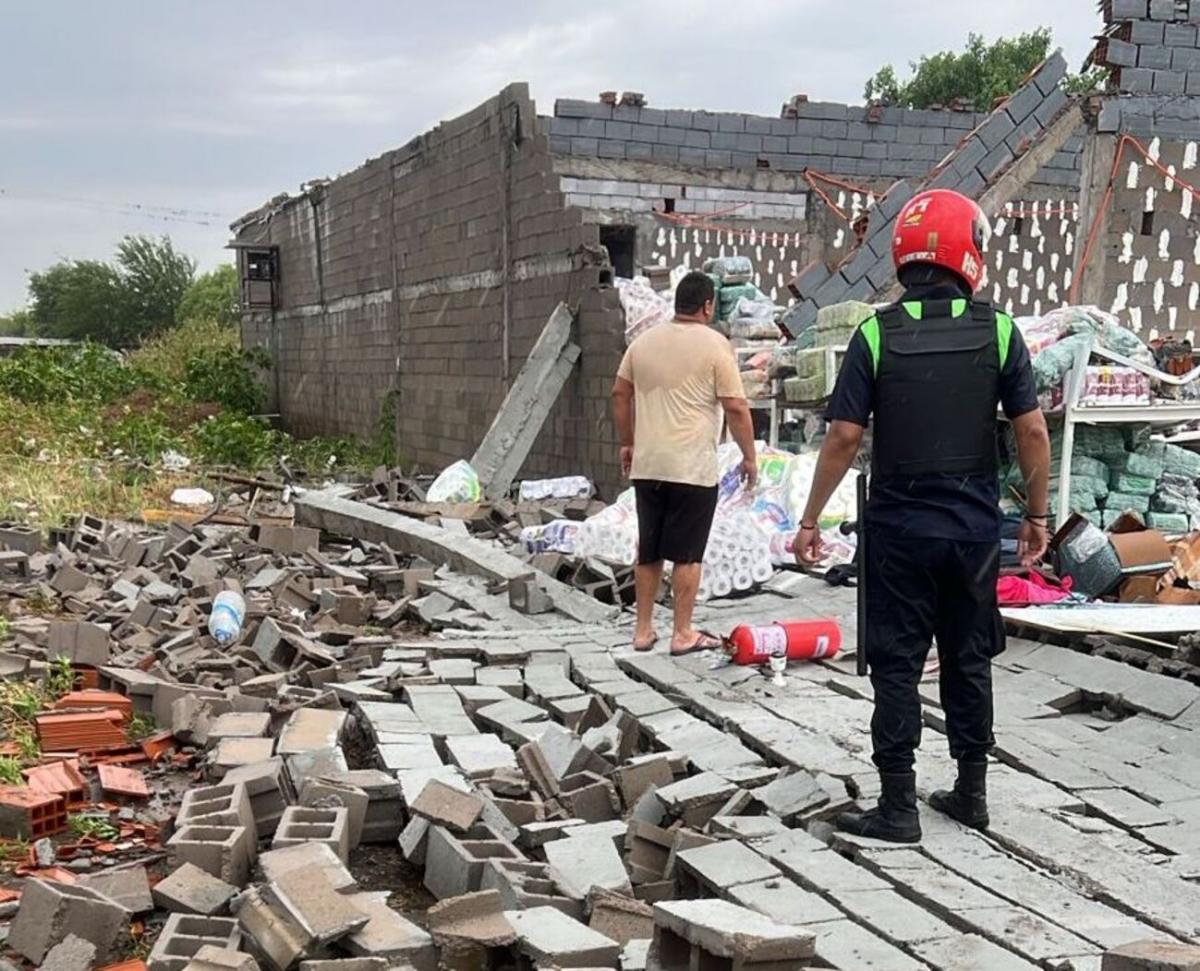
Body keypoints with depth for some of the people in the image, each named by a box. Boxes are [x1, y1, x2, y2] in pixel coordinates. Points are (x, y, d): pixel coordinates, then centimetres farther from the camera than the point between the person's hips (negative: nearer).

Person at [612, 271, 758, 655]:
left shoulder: (644, 341, 8)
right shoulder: (715, 345, -8)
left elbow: (620, 395, 14)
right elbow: (736, 408, -10)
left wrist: (627, 442, 24)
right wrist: (749, 457, 0)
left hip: (646, 465, 5)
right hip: (693, 467, -5)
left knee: (648, 551, 13)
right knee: (687, 554, 3)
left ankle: (643, 630, 19)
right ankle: (683, 634, 8)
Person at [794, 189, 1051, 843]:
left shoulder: (877, 334, -8)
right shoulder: (998, 331, -4)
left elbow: (844, 438, -9)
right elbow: (1032, 431, -4)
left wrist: (810, 520, -1)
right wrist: (1037, 514, 7)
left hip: (898, 526, -2)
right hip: (974, 526, 2)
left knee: (896, 667, 5)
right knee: (968, 661, 15)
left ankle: (898, 808, 8)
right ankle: (971, 793, 26)